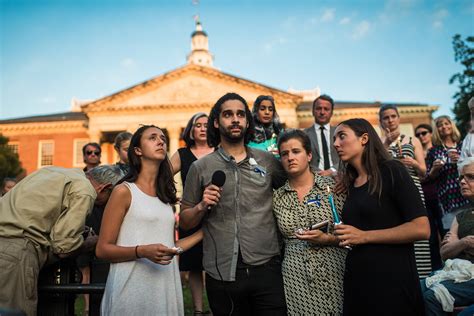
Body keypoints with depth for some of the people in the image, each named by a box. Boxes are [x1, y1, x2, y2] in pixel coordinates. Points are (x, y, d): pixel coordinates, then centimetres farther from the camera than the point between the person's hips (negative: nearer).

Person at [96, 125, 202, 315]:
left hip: (166, 286, 5)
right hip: (133, 287, -5)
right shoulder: (124, 191, -6)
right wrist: (142, 251, -22)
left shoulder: (165, 195, 11)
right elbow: (102, 250, -8)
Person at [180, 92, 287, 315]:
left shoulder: (268, 161, 4)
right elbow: (185, 222, 5)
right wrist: (201, 206, -12)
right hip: (222, 273, 0)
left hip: (266, 268, 1)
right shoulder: (201, 167, 2)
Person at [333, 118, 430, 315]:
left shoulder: (391, 171, -9)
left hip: (392, 279, -6)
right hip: (356, 280, 6)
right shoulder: (351, 183, 10)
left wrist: (364, 236, -16)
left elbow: (421, 229, -17)